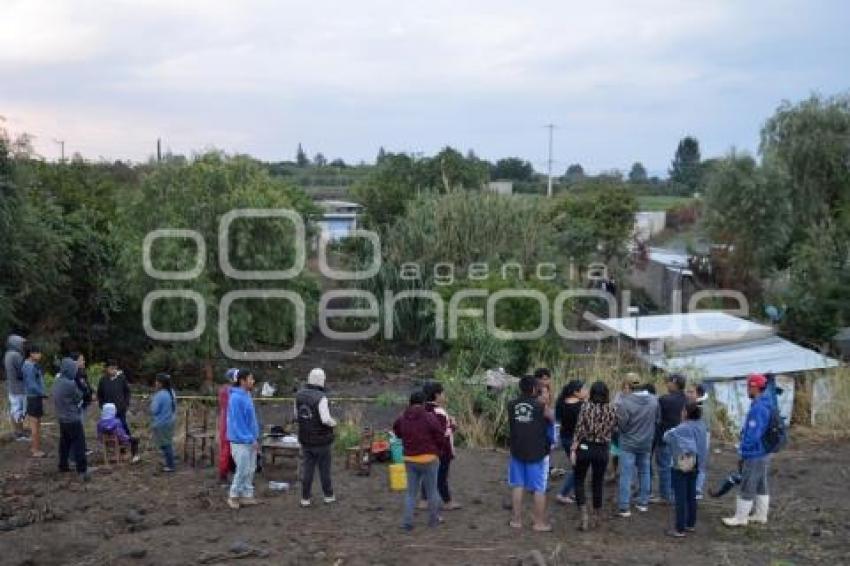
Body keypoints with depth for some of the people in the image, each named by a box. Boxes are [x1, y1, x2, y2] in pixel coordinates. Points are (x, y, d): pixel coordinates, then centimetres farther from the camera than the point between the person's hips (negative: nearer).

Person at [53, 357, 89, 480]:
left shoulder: (57, 382, 3)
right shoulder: (70, 384, -23)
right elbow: (79, 399, -11)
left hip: (62, 418, 9)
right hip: (73, 419, -9)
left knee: (64, 442, 19)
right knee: (79, 444, -4)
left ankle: (63, 465, 27)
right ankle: (82, 470, -3)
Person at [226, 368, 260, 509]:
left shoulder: (247, 396, 9)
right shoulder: (236, 398, -19)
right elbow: (238, 422, -20)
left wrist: (254, 437, 12)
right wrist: (250, 439, -17)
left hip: (250, 440, 9)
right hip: (241, 441, -9)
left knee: (250, 469, 13)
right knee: (243, 470, -3)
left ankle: (247, 495, 22)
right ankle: (233, 496, 12)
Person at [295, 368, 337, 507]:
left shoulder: (299, 395, 0)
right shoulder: (321, 397, -21)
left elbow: (297, 415, 12)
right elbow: (326, 419, -26)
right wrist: (333, 422, -5)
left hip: (305, 440, 5)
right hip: (321, 440, -5)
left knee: (308, 469, 11)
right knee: (324, 468, 11)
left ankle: (305, 498, 10)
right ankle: (328, 495, 24)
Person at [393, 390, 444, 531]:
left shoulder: (402, 418, 0)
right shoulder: (429, 417, -14)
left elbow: (397, 432, 17)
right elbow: (440, 437, -11)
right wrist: (437, 452, 7)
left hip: (409, 460, 4)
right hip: (428, 459, -4)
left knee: (411, 492, 13)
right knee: (432, 491, 12)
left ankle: (407, 522, 7)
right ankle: (433, 520, 23)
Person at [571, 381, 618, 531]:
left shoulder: (586, 407, -8)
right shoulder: (611, 410, -1)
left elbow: (579, 430, -11)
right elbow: (612, 430, 3)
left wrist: (573, 449, -8)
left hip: (585, 448, -2)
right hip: (602, 450, 2)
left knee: (579, 481, 11)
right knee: (598, 484, 14)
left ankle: (583, 516, -1)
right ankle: (596, 518, 21)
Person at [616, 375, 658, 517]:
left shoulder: (625, 402, -23)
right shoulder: (653, 401, -7)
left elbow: (621, 425, -17)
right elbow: (657, 419, 4)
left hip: (628, 444, -4)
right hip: (646, 443, 4)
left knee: (626, 475, 1)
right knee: (644, 472, 18)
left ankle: (624, 507, 1)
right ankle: (643, 503, 26)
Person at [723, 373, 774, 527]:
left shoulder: (758, 408, -24)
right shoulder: (767, 405, 8)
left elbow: (752, 435, -26)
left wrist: (743, 452, -14)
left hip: (754, 456, -10)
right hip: (763, 454, 10)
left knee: (747, 487, -1)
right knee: (761, 486, 17)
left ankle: (740, 518, 7)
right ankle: (761, 515, 25)